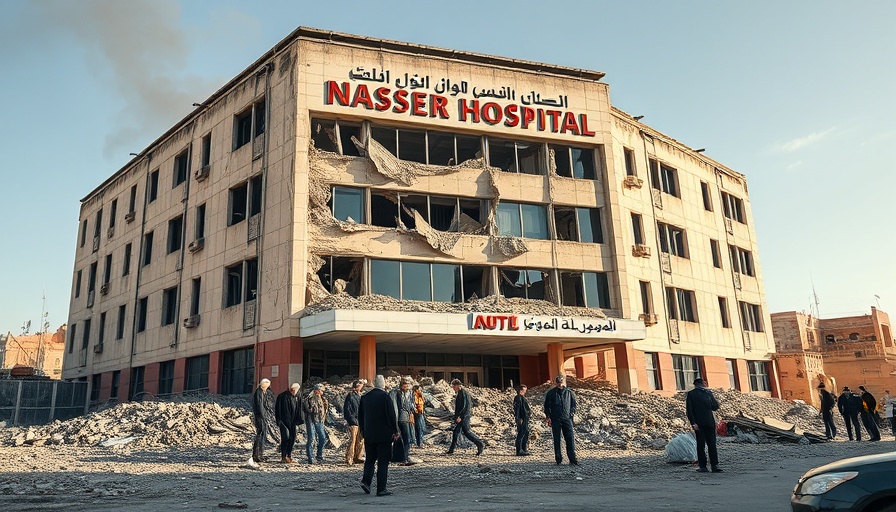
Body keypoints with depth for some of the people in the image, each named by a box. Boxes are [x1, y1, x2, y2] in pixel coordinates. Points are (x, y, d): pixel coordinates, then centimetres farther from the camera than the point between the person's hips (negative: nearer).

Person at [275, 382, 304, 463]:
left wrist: (299, 420, 9)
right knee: (285, 437, -11)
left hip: (292, 421, 6)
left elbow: (299, 410, 17)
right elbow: (278, 409, -7)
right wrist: (278, 420, -12)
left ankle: (289, 455, 16)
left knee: (292, 438, 4)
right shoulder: (282, 396, -7)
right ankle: (283, 457, -4)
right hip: (284, 421, -6)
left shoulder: (296, 397, 10)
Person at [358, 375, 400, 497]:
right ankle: (381, 489, 1)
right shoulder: (385, 396, -13)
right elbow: (392, 415, -11)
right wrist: (395, 431, -1)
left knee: (370, 459, 18)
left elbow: (360, 415, 12)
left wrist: (362, 430, 22)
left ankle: (366, 481, 3)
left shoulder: (365, 397, 4)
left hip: (369, 435, 5)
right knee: (383, 462, 1)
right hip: (384, 435, -5)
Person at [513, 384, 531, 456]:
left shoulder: (522, 397, 20)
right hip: (521, 419, -11)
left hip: (525, 419, 11)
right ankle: (519, 451, -5)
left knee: (526, 433, 14)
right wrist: (518, 419, -23)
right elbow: (517, 409, -18)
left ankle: (524, 450, 21)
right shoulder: (518, 398, -12)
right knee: (521, 434, -8)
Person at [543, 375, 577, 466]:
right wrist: (548, 416, -2)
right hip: (555, 420, -1)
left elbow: (574, 403, 19)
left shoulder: (569, 392, 7)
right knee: (556, 440, 2)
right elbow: (546, 406, 7)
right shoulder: (551, 393, 2)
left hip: (567, 418, 1)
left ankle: (572, 459, 0)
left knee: (570, 439, -4)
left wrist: (572, 412, 4)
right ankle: (558, 459, 8)